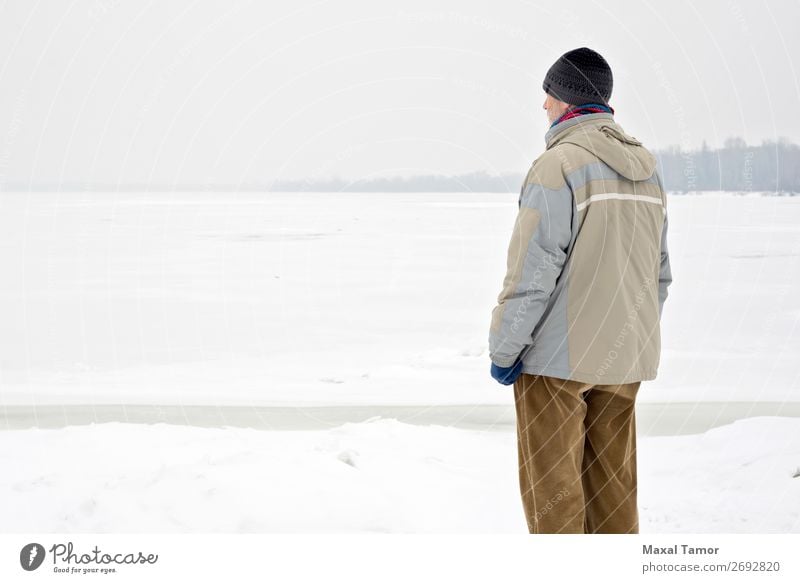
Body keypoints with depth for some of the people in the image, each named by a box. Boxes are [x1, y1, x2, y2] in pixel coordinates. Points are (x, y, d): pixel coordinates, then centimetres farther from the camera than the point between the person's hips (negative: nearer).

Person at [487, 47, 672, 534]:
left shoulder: (558, 166, -16)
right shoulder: (646, 166, 9)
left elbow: (531, 271, -18)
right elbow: (660, 270, 15)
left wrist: (503, 349, -9)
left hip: (558, 355, -7)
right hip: (625, 357, 7)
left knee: (551, 482, 3)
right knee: (612, 481, 15)